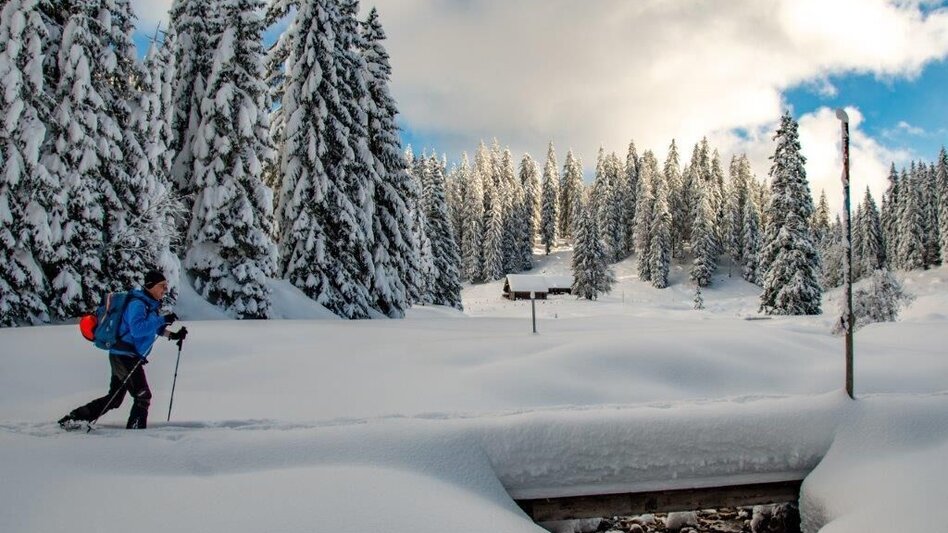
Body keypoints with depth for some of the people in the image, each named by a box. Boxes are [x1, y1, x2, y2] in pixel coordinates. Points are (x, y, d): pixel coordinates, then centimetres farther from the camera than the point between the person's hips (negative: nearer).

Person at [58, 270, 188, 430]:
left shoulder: (150, 304, 13)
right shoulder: (137, 304, -17)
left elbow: (154, 327, 28)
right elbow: (137, 329, -32)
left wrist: (173, 335, 15)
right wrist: (162, 320, -31)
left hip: (125, 357, 10)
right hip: (124, 356, -10)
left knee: (114, 399, 18)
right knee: (143, 396, -9)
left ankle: (73, 417, 25)